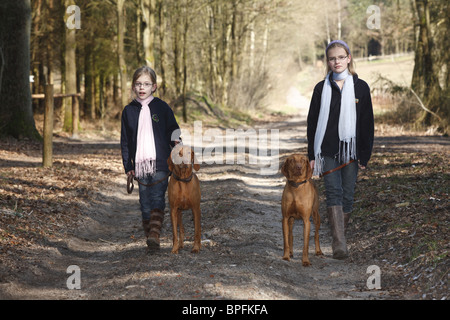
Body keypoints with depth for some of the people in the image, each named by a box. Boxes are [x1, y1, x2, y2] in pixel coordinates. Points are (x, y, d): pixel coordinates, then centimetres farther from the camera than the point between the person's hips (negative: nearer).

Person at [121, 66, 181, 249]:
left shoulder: (162, 108, 3)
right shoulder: (129, 111, 8)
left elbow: (174, 134, 8)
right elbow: (125, 141, 12)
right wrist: (128, 165, 7)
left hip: (161, 162, -3)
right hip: (139, 163, 3)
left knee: (157, 198, -14)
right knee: (145, 202, 4)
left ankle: (155, 234, -23)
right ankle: (148, 234, 11)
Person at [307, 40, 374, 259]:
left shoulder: (360, 87, 4)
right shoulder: (321, 88, 6)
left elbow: (367, 123, 5)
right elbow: (313, 122, 8)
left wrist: (365, 154, -1)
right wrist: (312, 155, 3)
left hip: (350, 150, 1)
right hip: (327, 150, 0)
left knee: (347, 195, 3)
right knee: (333, 192, -13)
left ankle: (338, 238, 19)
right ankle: (339, 244, -22)